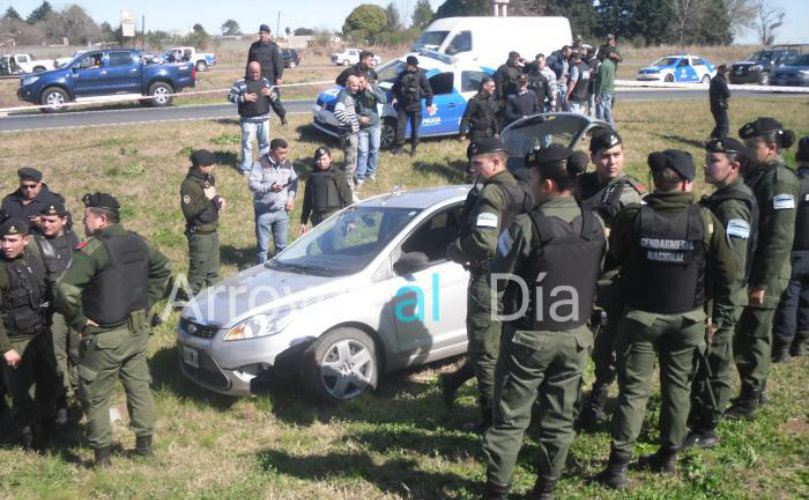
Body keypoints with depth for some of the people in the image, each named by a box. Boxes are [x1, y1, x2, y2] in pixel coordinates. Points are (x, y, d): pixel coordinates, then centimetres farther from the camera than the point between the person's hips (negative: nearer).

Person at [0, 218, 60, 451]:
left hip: (42, 335, 6)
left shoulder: (35, 261, 1)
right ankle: (30, 441, 27)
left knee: (49, 385, 19)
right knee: (22, 394, 6)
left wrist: (47, 326, 13)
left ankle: (45, 431, 41)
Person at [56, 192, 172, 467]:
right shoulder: (137, 243, 3)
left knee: (96, 397, 9)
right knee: (139, 387, 19)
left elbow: (66, 290, -29)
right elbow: (163, 269, 18)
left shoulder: (94, 249, -20)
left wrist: (78, 321, -15)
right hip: (138, 330, 7)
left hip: (105, 336, -7)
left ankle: (102, 454, 18)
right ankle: (144, 443, 30)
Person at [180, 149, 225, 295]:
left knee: (213, 269, 20)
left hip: (213, 231, 8)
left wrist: (219, 200, 1)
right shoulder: (189, 184, -20)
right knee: (198, 271, 0)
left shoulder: (210, 178, 6)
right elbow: (188, 211, -27)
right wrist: (206, 198, -28)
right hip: (199, 234, -8)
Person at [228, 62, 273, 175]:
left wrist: (270, 93, -8)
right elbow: (230, 96, -7)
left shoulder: (265, 81, 9)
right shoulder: (240, 83, -5)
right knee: (247, 143, -2)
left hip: (264, 118, 5)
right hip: (248, 120, -5)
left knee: (265, 142, 16)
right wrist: (244, 98, -20)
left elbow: (274, 95, 16)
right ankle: (245, 167, 6)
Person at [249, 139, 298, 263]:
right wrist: (269, 188, -33)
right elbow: (253, 184, -17)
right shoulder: (261, 164, -12)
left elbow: (294, 182, 16)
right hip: (264, 212, -4)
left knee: (281, 245, 15)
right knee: (263, 246, 5)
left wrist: (291, 198, 1)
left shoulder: (287, 164, 3)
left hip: (282, 211, 4)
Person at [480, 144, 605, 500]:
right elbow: (596, 274, 8)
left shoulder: (528, 226, -21)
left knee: (510, 419, 6)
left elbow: (498, 276, -13)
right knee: (559, 418, 15)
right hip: (575, 336, 5)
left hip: (529, 336, -5)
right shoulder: (594, 225, -3)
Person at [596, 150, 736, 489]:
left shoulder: (632, 217, -10)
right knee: (678, 386, 15)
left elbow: (612, 261, 2)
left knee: (634, 389, 3)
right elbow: (727, 272, 0)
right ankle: (668, 456, 26)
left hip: (641, 317, -1)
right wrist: (721, 314, 8)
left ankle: (618, 465, 1)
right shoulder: (705, 220, -6)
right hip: (688, 319, 1)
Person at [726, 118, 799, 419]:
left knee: (752, 338, 0)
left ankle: (749, 402, 12)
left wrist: (762, 282, -21)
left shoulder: (780, 181, -17)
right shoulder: (756, 174, 11)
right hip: (749, 272, 9)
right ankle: (757, 391, 32)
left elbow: (781, 238, -21)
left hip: (764, 276, -9)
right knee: (751, 335, 18)